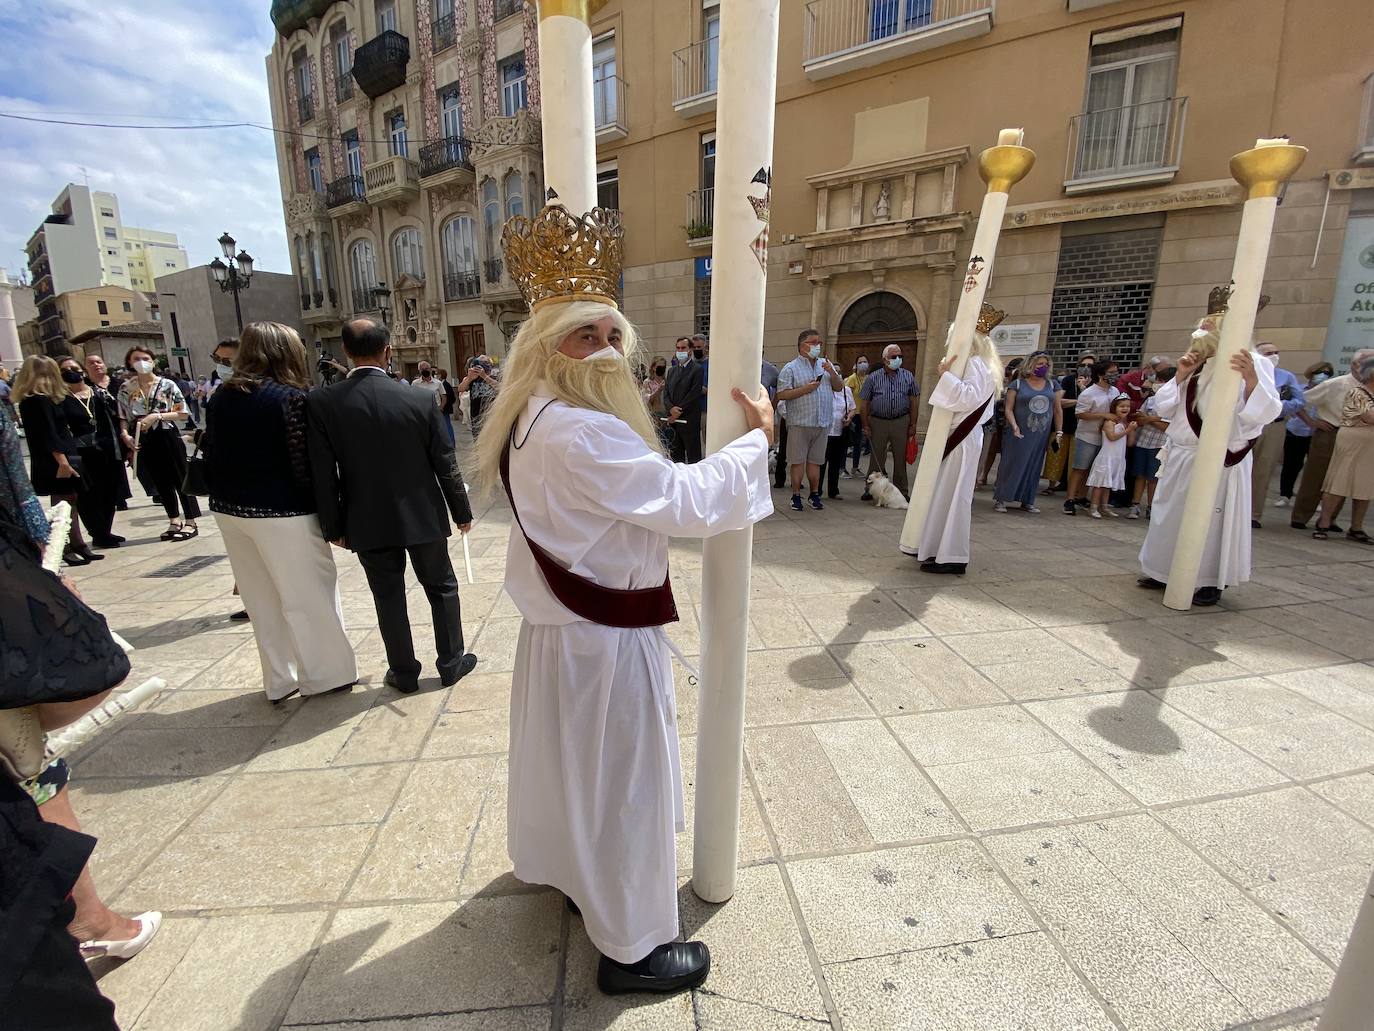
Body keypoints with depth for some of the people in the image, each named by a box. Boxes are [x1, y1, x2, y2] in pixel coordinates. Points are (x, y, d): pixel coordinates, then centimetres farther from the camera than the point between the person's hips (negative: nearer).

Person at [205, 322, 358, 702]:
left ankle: (280, 680, 29)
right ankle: (327, 674, 19)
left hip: (230, 510, 7)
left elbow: (210, 452, 10)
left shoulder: (221, 396, 7)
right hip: (282, 513, -7)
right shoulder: (290, 397, -13)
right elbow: (306, 463, -17)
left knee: (262, 599, 16)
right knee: (309, 596, 7)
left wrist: (225, 497, 17)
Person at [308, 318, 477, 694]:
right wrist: (462, 511, 6)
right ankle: (452, 663, 26)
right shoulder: (419, 399, -11)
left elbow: (323, 474, -6)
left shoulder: (322, 402, -9)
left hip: (368, 521, 1)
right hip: (422, 516, -1)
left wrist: (333, 526, 5)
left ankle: (404, 672, 26)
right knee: (442, 587, 15)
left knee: (388, 596, 14)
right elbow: (445, 464, -6)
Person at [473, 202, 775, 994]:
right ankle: (632, 946, 30)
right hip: (608, 638, -10)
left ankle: (582, 876, 53)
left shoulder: (535, 422, 7)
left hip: (565, 627, 10)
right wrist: (760, 436, -14)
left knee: (578, 765, 27)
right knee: (622, 782, 8)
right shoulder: (579, 432, -28)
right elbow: (686, 499, -27)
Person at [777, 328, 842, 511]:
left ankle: (815, 494, 18)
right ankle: (796, 496, 8)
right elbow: (782, 394, -9)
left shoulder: (825, 364, 17)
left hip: (822, 422, 4)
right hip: (800, 422, -4)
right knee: (798, 461, -1)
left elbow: (839, 387, 16)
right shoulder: (790, 368, -1)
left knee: (815, 460, 10)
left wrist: (832, 373, -2)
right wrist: (805, 389, -14)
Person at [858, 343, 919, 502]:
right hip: (878, 422, -1)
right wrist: (866, 426, -4)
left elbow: (913, 402, 8)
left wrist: (913, 425, 3)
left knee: (900, 459, 7)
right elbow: (864, 404, 2)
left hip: (901, 422, 1)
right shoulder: (873, 378, 2)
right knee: (876, 459, 3)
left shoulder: (908, 377, 7)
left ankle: (902, 491, 16)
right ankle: (870, 490, 13)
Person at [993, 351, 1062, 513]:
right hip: (1020, 434, -4)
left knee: (1034, 467, 8)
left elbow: (1058, 410, 12)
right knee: (1012, 464, -3)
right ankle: (1000, 499, 3)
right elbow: (1008, 408, -7)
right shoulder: (1018, 384, -2)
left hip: (1041, 435, 4)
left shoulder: (1052, 385, 10)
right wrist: (1014, 426, -21)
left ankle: (1027, 501, 16)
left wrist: (1059, 432, 6)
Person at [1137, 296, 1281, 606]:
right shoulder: (1196, 365, 11)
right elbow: (1163, 407, 9)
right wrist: (1180, 376, -4)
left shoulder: (1253, 365, -6)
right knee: (1170, 515, 13)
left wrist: (1251, 379, -34)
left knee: (1213, 520, 1)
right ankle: (1162, 573, 27)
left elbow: (1266, 412, -17)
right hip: (1180, 457, 6)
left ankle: (1212, 583, 15)